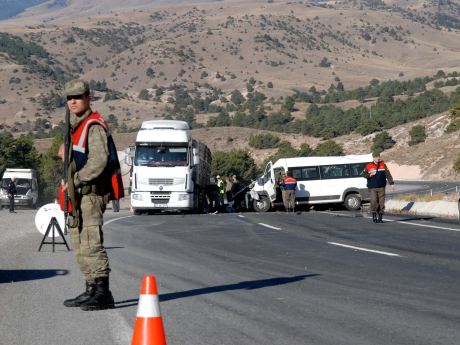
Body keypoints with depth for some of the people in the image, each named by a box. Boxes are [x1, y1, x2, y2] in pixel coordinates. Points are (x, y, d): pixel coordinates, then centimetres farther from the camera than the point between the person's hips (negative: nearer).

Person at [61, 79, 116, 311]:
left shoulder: (94, 126, -11)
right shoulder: (78, 127, 20)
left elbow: (98, 162, -22)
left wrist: (74, 181, -17)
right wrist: (70, 187, 19)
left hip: (92, 193, -10)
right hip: (80, 195, 10)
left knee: (91, 242, -15)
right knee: (79, 245, 13)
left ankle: (103, 294, -16)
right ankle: (91, 291, 19)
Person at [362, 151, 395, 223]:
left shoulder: (383, 165, 6)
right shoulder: (369, 166, 2)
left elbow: (388, 174, 4)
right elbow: (363, 174, 6)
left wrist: (391, 183, -2)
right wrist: (369, 175, -14)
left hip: (381, 187, 2)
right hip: (372, 188, -2)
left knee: (381, 202, 0)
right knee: (374, 201, -15)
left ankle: (380, 217, 11)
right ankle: (374, 216, 3)